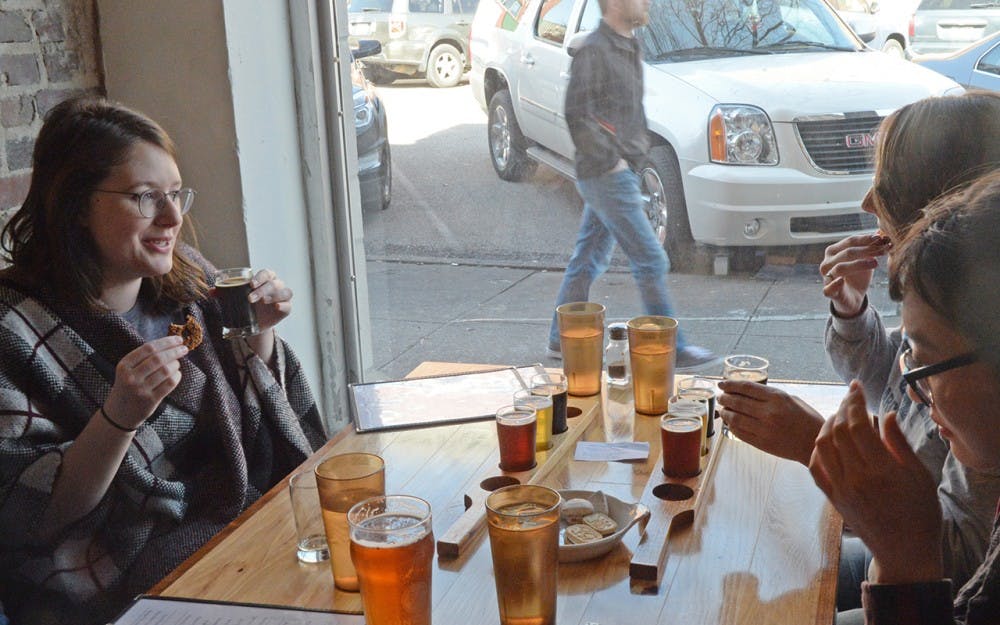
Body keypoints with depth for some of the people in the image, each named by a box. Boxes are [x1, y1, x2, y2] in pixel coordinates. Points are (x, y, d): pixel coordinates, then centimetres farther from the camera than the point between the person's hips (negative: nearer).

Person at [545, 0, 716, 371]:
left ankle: (561, 340, 24)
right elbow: (577, 114, -20)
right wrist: (610, 159, -18)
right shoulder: (594, 51, -14)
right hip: (607, 176, -9)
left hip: (620, 172, 9)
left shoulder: (629, 49, 15)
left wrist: (639, 143, 11)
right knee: (651, 261, -7)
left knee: (589, 260, 14)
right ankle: (672, 350, 1)